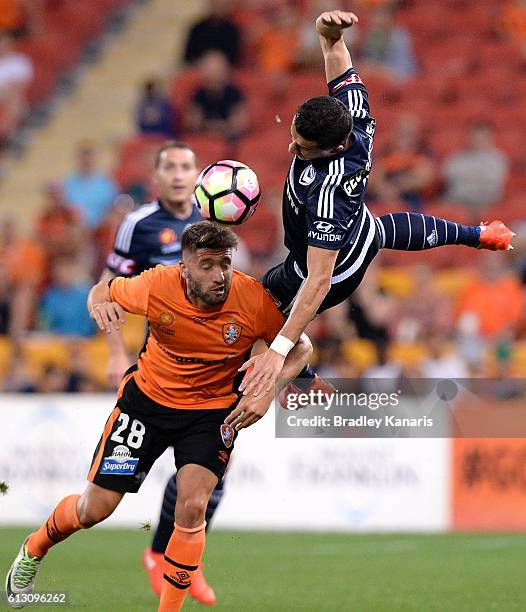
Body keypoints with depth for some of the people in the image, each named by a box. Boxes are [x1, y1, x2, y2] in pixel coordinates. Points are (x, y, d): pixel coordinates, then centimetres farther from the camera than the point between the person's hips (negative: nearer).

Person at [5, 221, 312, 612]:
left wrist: (269, 390, -26)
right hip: (148, 398, 0)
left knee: (192, 508, -21)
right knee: (96, 507, 3)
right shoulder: (158, 286, -23)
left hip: (213, 409, 0)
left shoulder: (252, 298, -23)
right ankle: (33, 550, 35)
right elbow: (104, 290, -3)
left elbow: (300, 347, -9)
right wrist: (100, 304, -28)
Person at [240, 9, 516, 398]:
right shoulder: (355, 117, -31)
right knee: (395, 228, 41)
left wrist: (278, 350, -53)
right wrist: (330, 32, -42)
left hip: (336, 268, -8)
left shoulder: (327, 190, -50)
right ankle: (479, 235, 68)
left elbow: (320, 280, -49)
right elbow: (337, 54, -15)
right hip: (363, 229, 8)